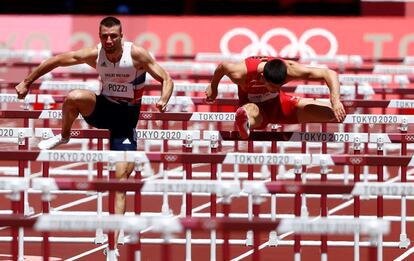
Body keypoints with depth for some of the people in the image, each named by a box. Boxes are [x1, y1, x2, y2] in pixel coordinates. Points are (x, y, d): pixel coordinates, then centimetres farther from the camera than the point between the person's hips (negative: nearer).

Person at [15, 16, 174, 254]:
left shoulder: (137, 54, -18)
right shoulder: (94, 55, -11)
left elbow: (166, 79, -14)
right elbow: (56, 61, -3)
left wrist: (163, 100, -34)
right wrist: (27, 82, 0)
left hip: (127, 116, -2)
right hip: (103, 108, 2)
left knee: (121, 177, -10)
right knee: (74, 97, -32)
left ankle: (115, 239, -9)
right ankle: (64, 136, 0)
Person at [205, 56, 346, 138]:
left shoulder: (289, 69, -30)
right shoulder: (241, 73, -33)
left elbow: (330, 74, -29)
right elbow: (222, 67, -9)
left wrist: (336, 101, -43)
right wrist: (213, 88, 10)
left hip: (279, 103, 3)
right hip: (254, 105, -3)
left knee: (337, 114, -11)